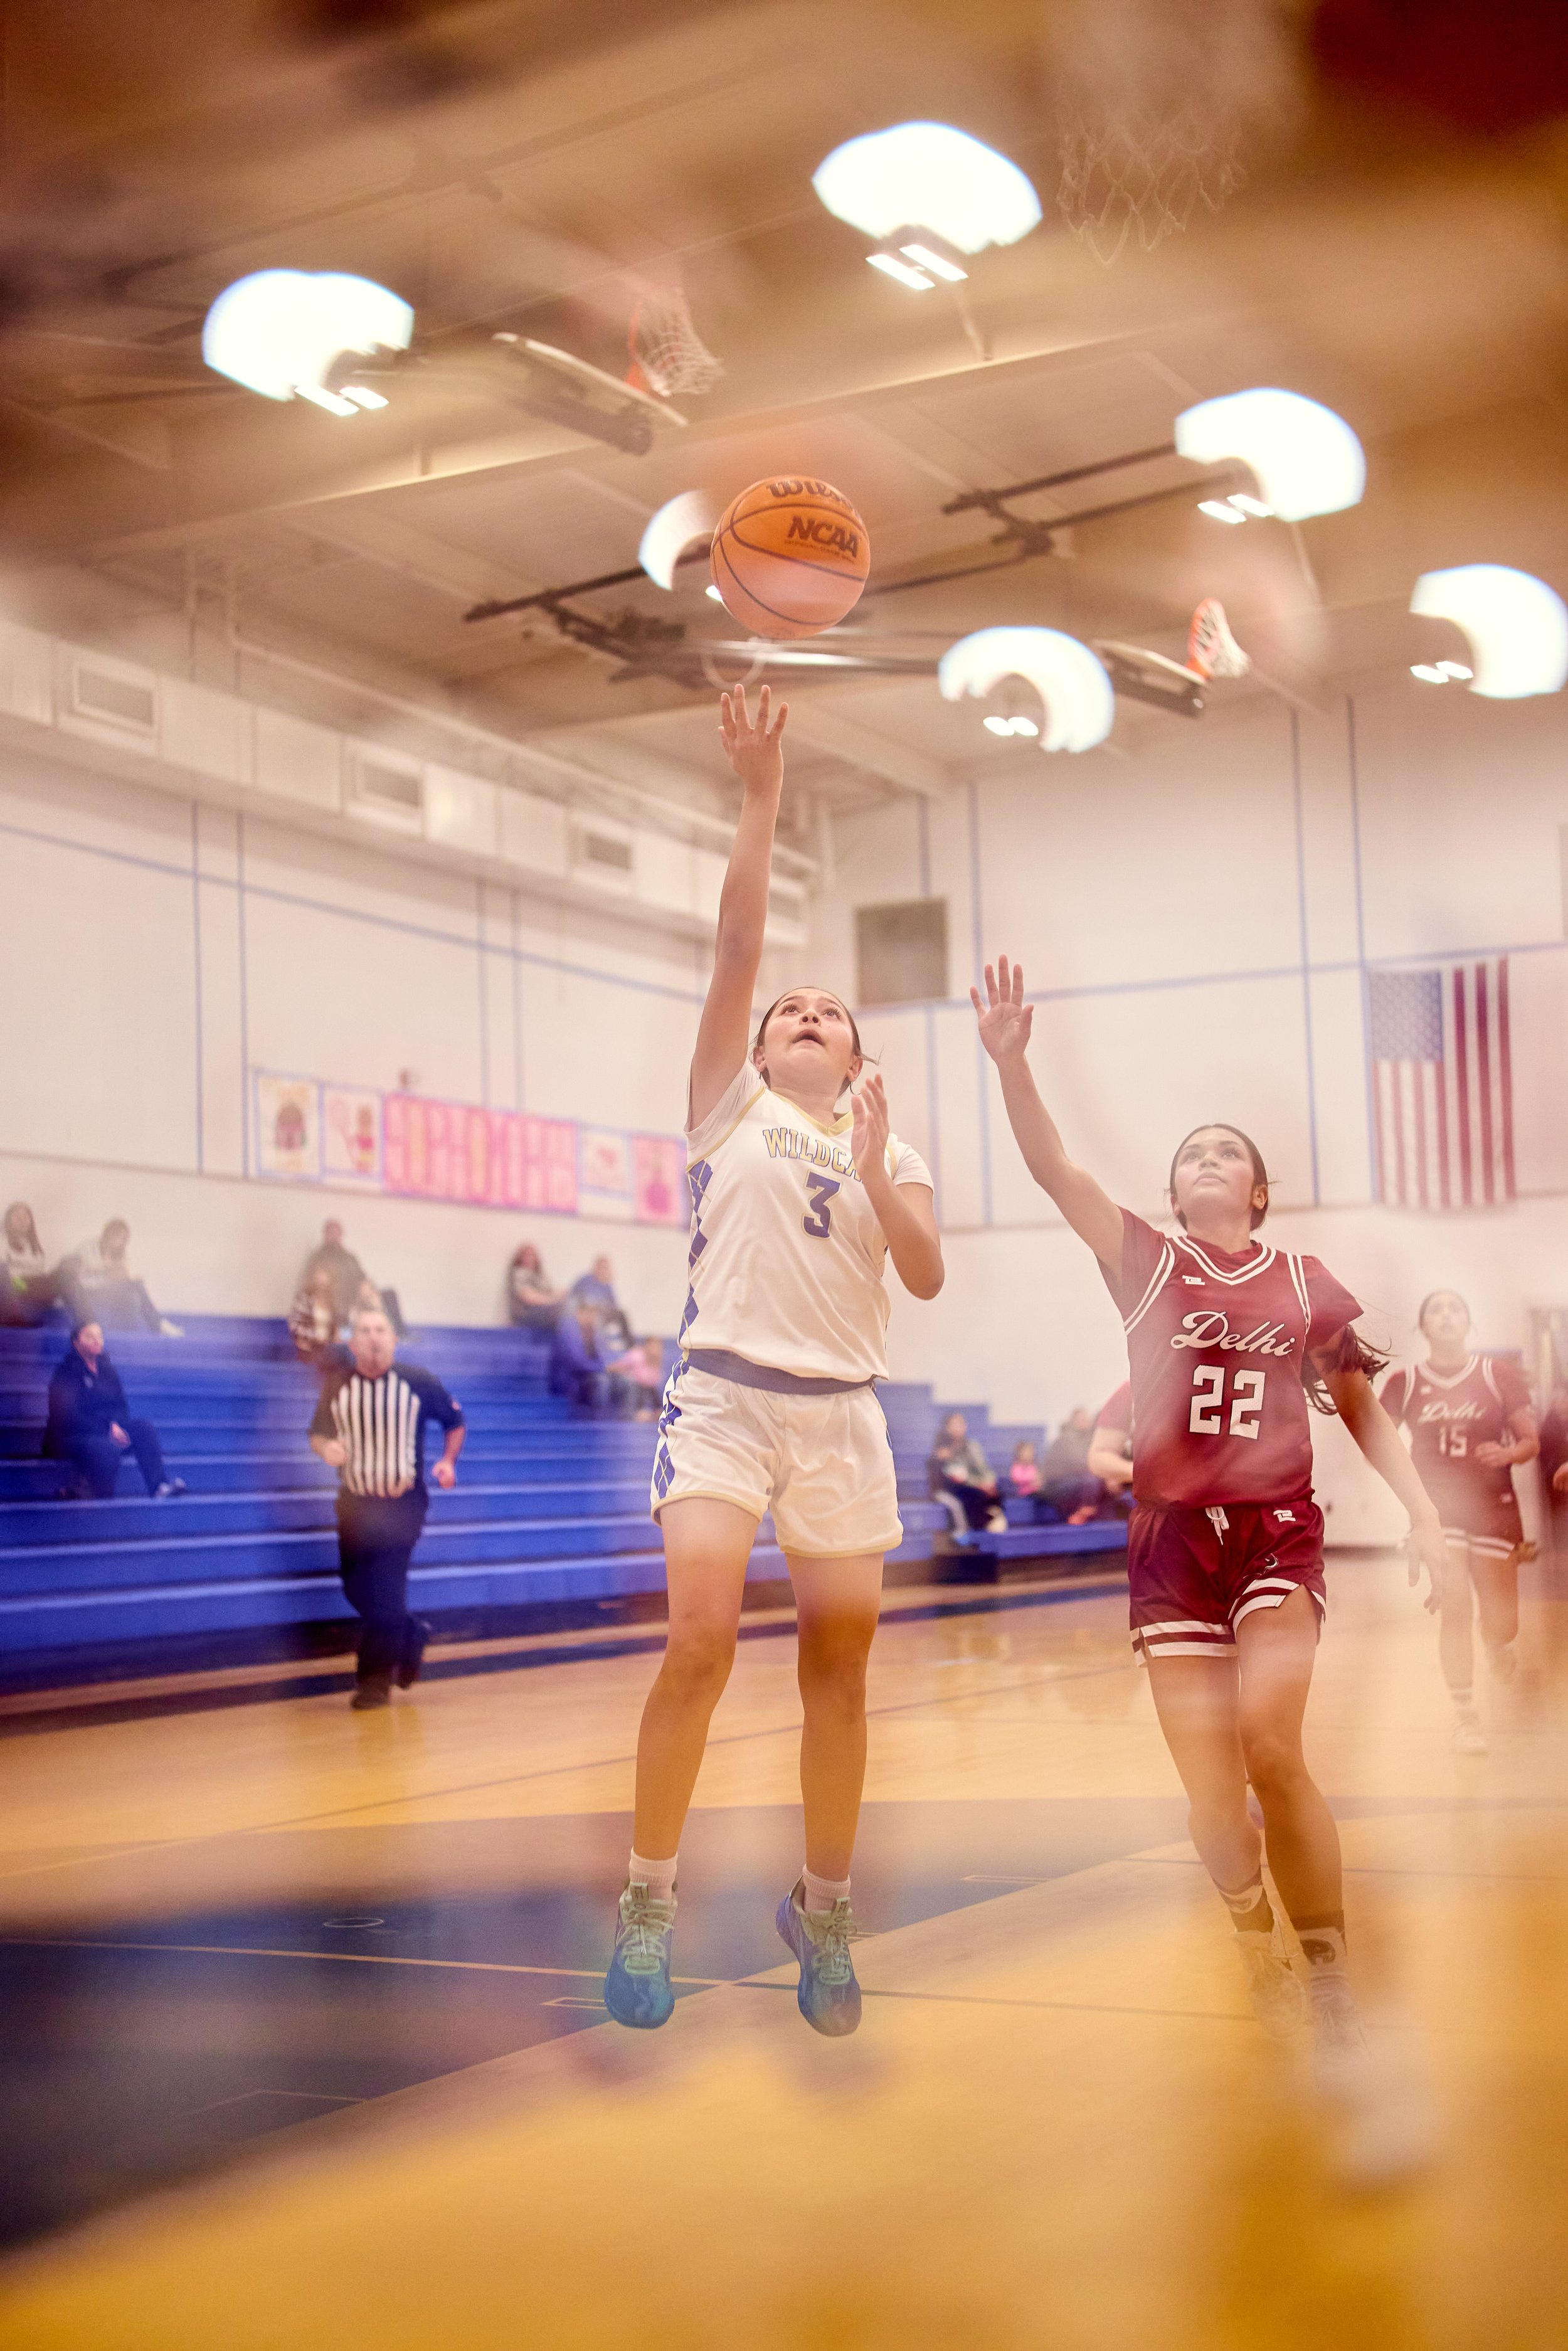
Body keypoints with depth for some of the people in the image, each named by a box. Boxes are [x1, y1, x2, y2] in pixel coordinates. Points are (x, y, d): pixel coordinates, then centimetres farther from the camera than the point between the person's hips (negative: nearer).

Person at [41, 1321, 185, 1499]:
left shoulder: (106, 1370, 13)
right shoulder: (66, 1372, -7)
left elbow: (121, 1406, 12)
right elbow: (68, 1415, -16)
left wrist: (116, 1425, -13)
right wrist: (106, 1431, -20)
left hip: (108, 1430, 7)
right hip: (72, 1436, -7)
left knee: (144, 1429, -18)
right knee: (107, 1448, -37)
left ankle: (159, 1486, -31)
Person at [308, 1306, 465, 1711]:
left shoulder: (418, 1382, -7)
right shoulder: (336, 1384, -3)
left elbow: (455, 1422, 6)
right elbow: (317, 1434, 4)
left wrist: (448, 1462, -8)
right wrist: (326, 1447, -18)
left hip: (403, 1502, -3)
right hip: (354, 1501, 3)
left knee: (385, 1593, -10)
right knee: (357, 1590, 8)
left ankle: (376, 1682, 1)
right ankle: (412, 1636, 35)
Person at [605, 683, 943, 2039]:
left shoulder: (892, 1147, 15)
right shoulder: (731, 1103, 8)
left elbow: (928, 1278, 0)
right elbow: (738, 939, -4)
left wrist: (874, 1174, -12)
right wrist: (761, 796, -12)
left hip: (842, 1415, 3)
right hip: (725, 1395, -3)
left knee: (841, 1667, 4)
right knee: (702, 1637, -17)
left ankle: (823, 1910, 21)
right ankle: (649, 1899, -2)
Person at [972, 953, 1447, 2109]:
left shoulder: (1309, 1283, 6)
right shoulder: (1145, 1263, 5)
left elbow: (1366, 1410, 14)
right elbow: (1055, 1169, -8)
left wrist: (1423, 1509, 2)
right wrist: (1012, 1059, -22)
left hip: (1277, 1529, -1)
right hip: (1172, 1535, 1)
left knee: (1269, 1745, -20)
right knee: (1208, 1786, -4)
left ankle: (1334, 1993, -5)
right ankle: (1260, 1949, 21)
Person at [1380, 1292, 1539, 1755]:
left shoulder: (1499, 1374, -2)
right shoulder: (1405, 1382, 0)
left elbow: (1530, 1442, 0)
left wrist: (1508, 1453, -20)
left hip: (1493, 1505, 1)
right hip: (1436, 1507, -1)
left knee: (1501, 1622, 5)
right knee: (1453, 1609, -12)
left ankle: (1497, 1647, 44)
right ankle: (1465, 1716, -1)